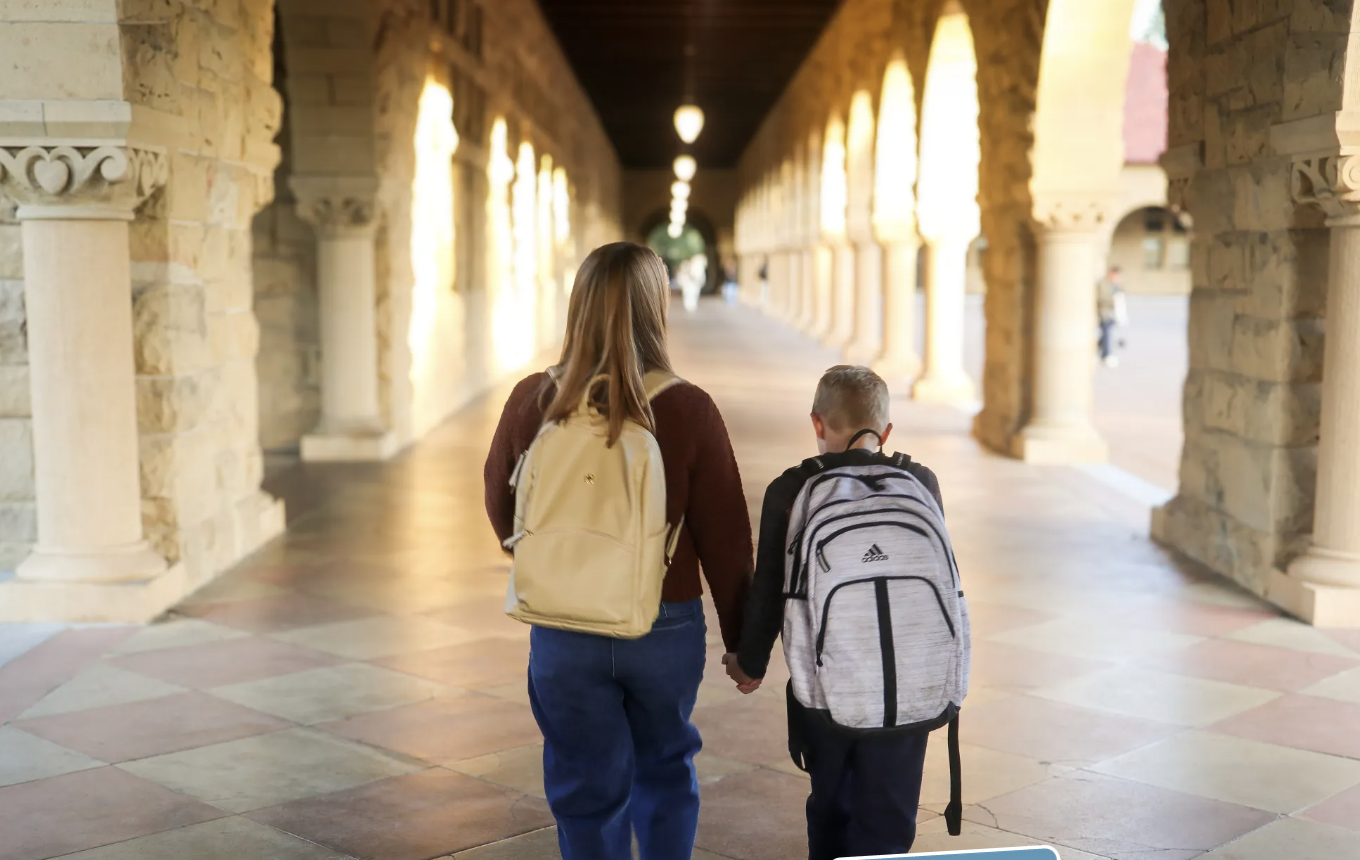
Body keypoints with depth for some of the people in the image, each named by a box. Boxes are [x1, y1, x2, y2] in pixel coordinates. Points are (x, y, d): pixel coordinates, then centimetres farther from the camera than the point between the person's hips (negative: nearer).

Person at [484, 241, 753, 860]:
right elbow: (725, 538, -8)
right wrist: (740, 638, 5)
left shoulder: (531, 402, -8)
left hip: (563, 631, 1)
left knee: (587, 790, 13)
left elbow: (501, 507, 7)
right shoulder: (690, 410, -14)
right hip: (668, 627, 0)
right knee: (666, 770, 24)